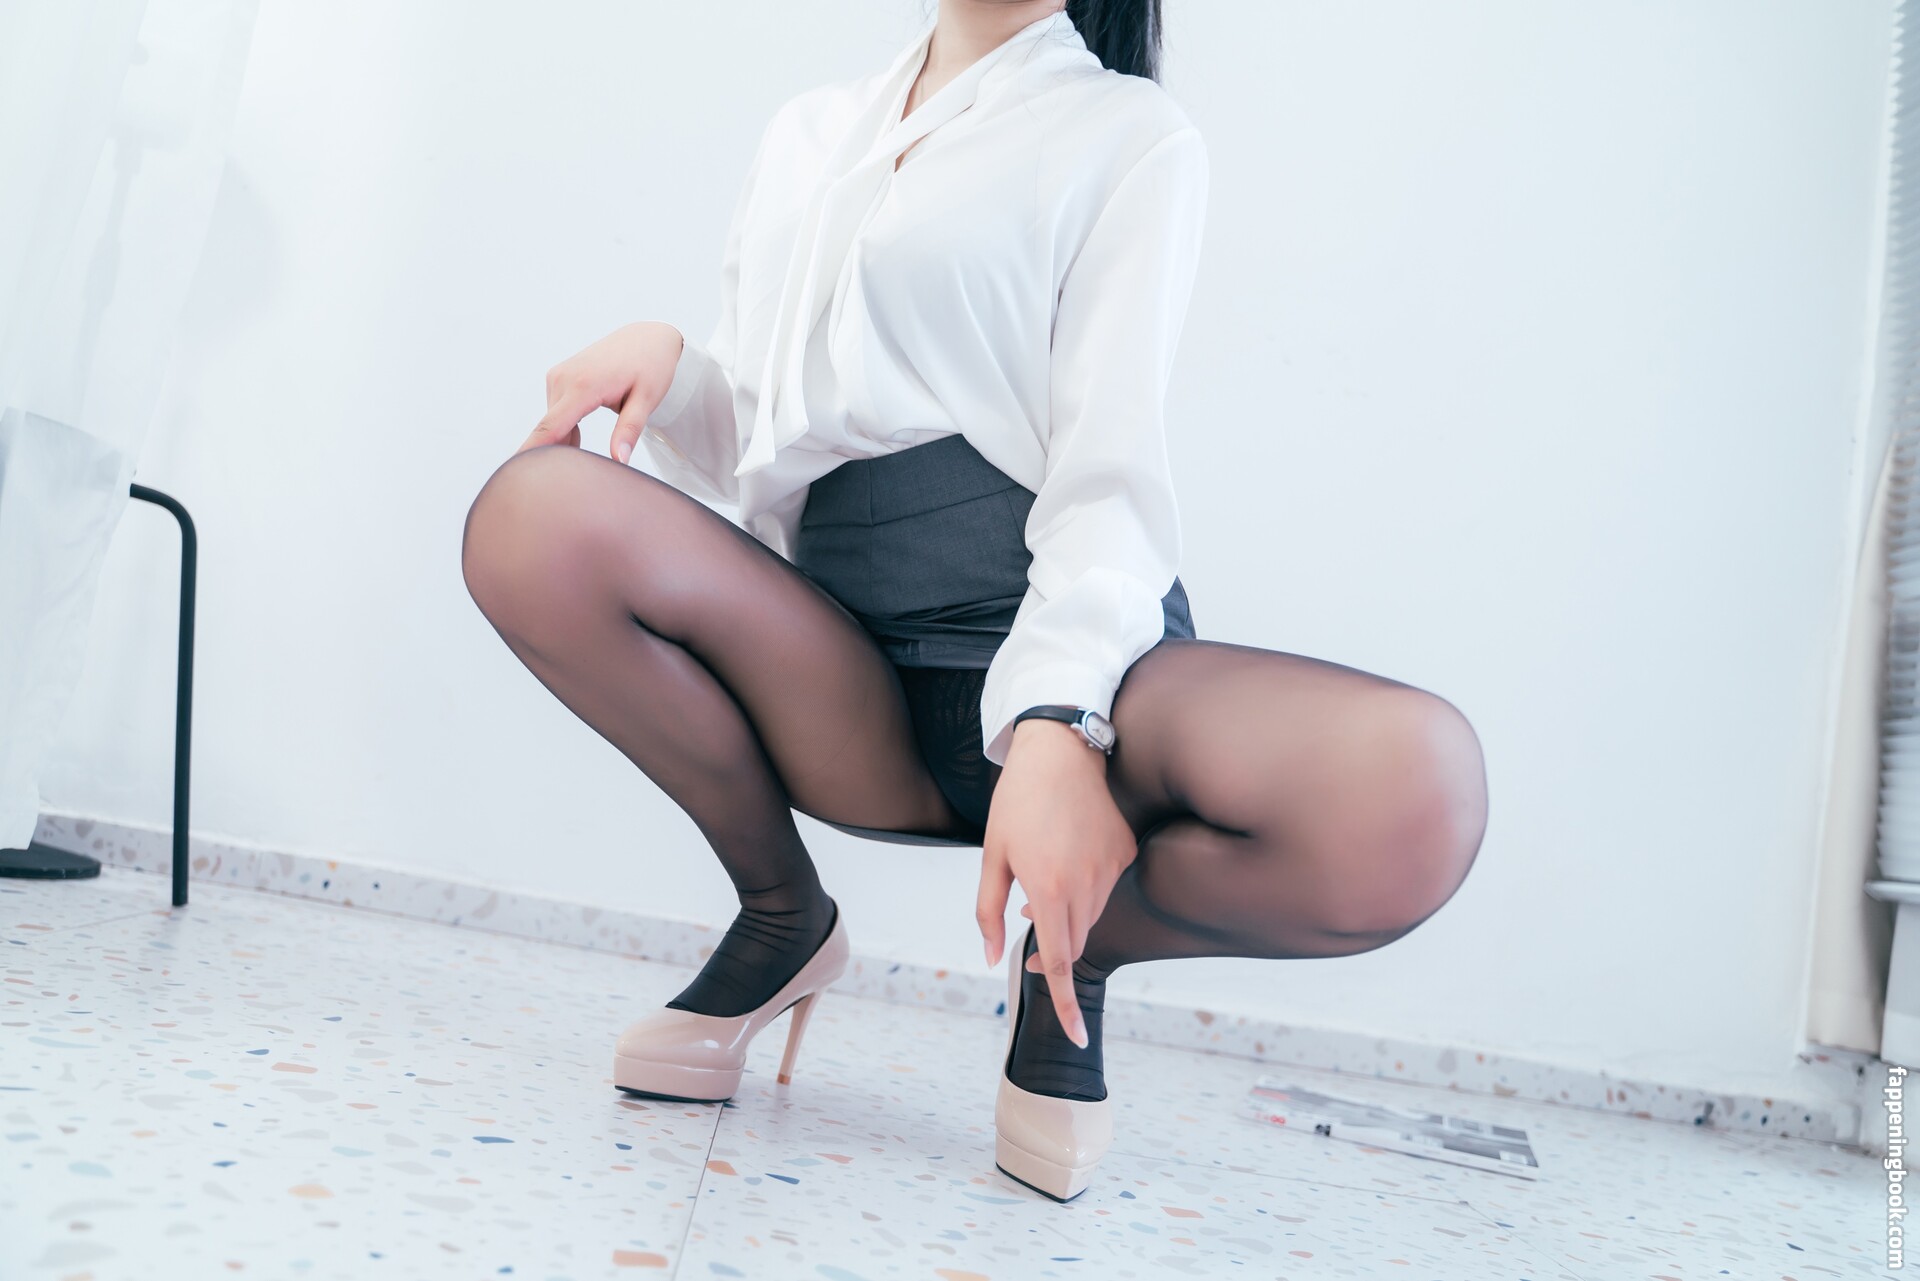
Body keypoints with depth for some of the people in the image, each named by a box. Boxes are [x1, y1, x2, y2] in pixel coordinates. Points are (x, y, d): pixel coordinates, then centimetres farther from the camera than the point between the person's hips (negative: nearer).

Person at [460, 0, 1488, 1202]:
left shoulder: (1136, 136, 7)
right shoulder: (807, 129, 22)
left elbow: (1113, 461, -8)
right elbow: (747, 451, 18)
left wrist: (1055, 729, -24)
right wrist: (666, 361, -5)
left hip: (1069, 653, -3)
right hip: (843, 683, 4)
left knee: (1411, 791, -32)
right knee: (534, 514, -21)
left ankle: (1075, 954, 2)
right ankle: (784, 918, 1)